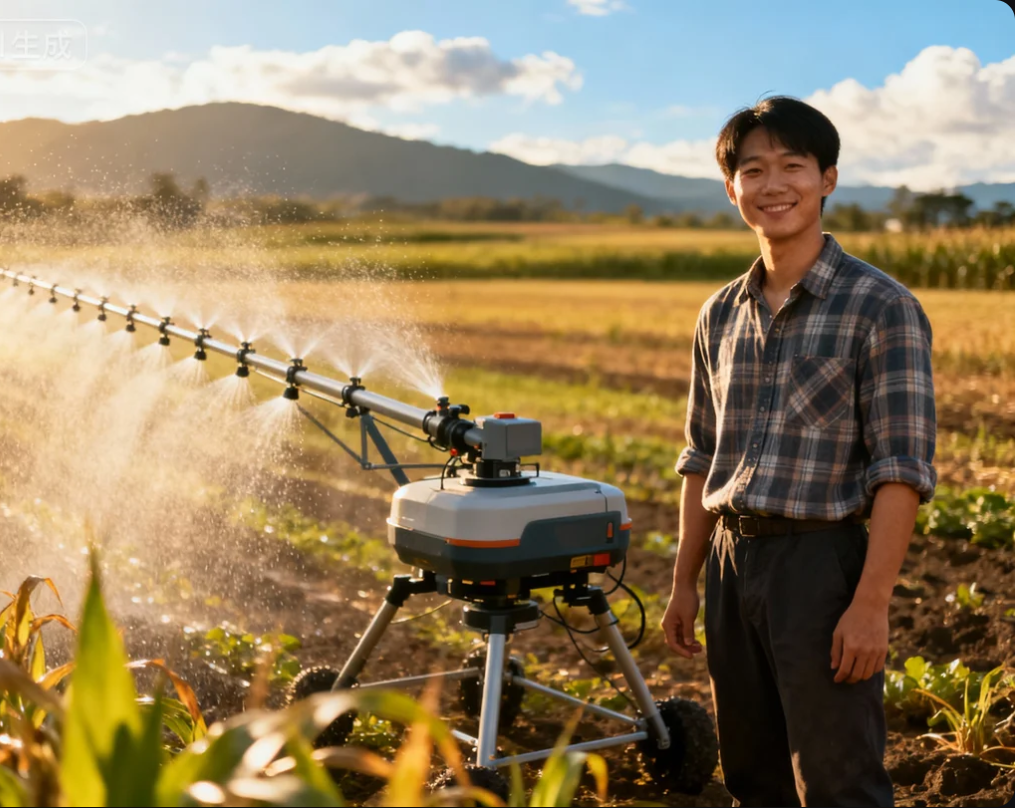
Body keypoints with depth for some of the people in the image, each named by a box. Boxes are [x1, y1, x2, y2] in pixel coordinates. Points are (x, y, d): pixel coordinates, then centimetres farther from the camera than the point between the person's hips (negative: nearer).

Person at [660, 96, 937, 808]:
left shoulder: (881, 307, -8)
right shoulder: (721, 314, 11)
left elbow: (902, 468, -13)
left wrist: (871, 601, -19)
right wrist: (685, 583, 14)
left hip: (822, 562, -6)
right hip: (731, 562, 6)